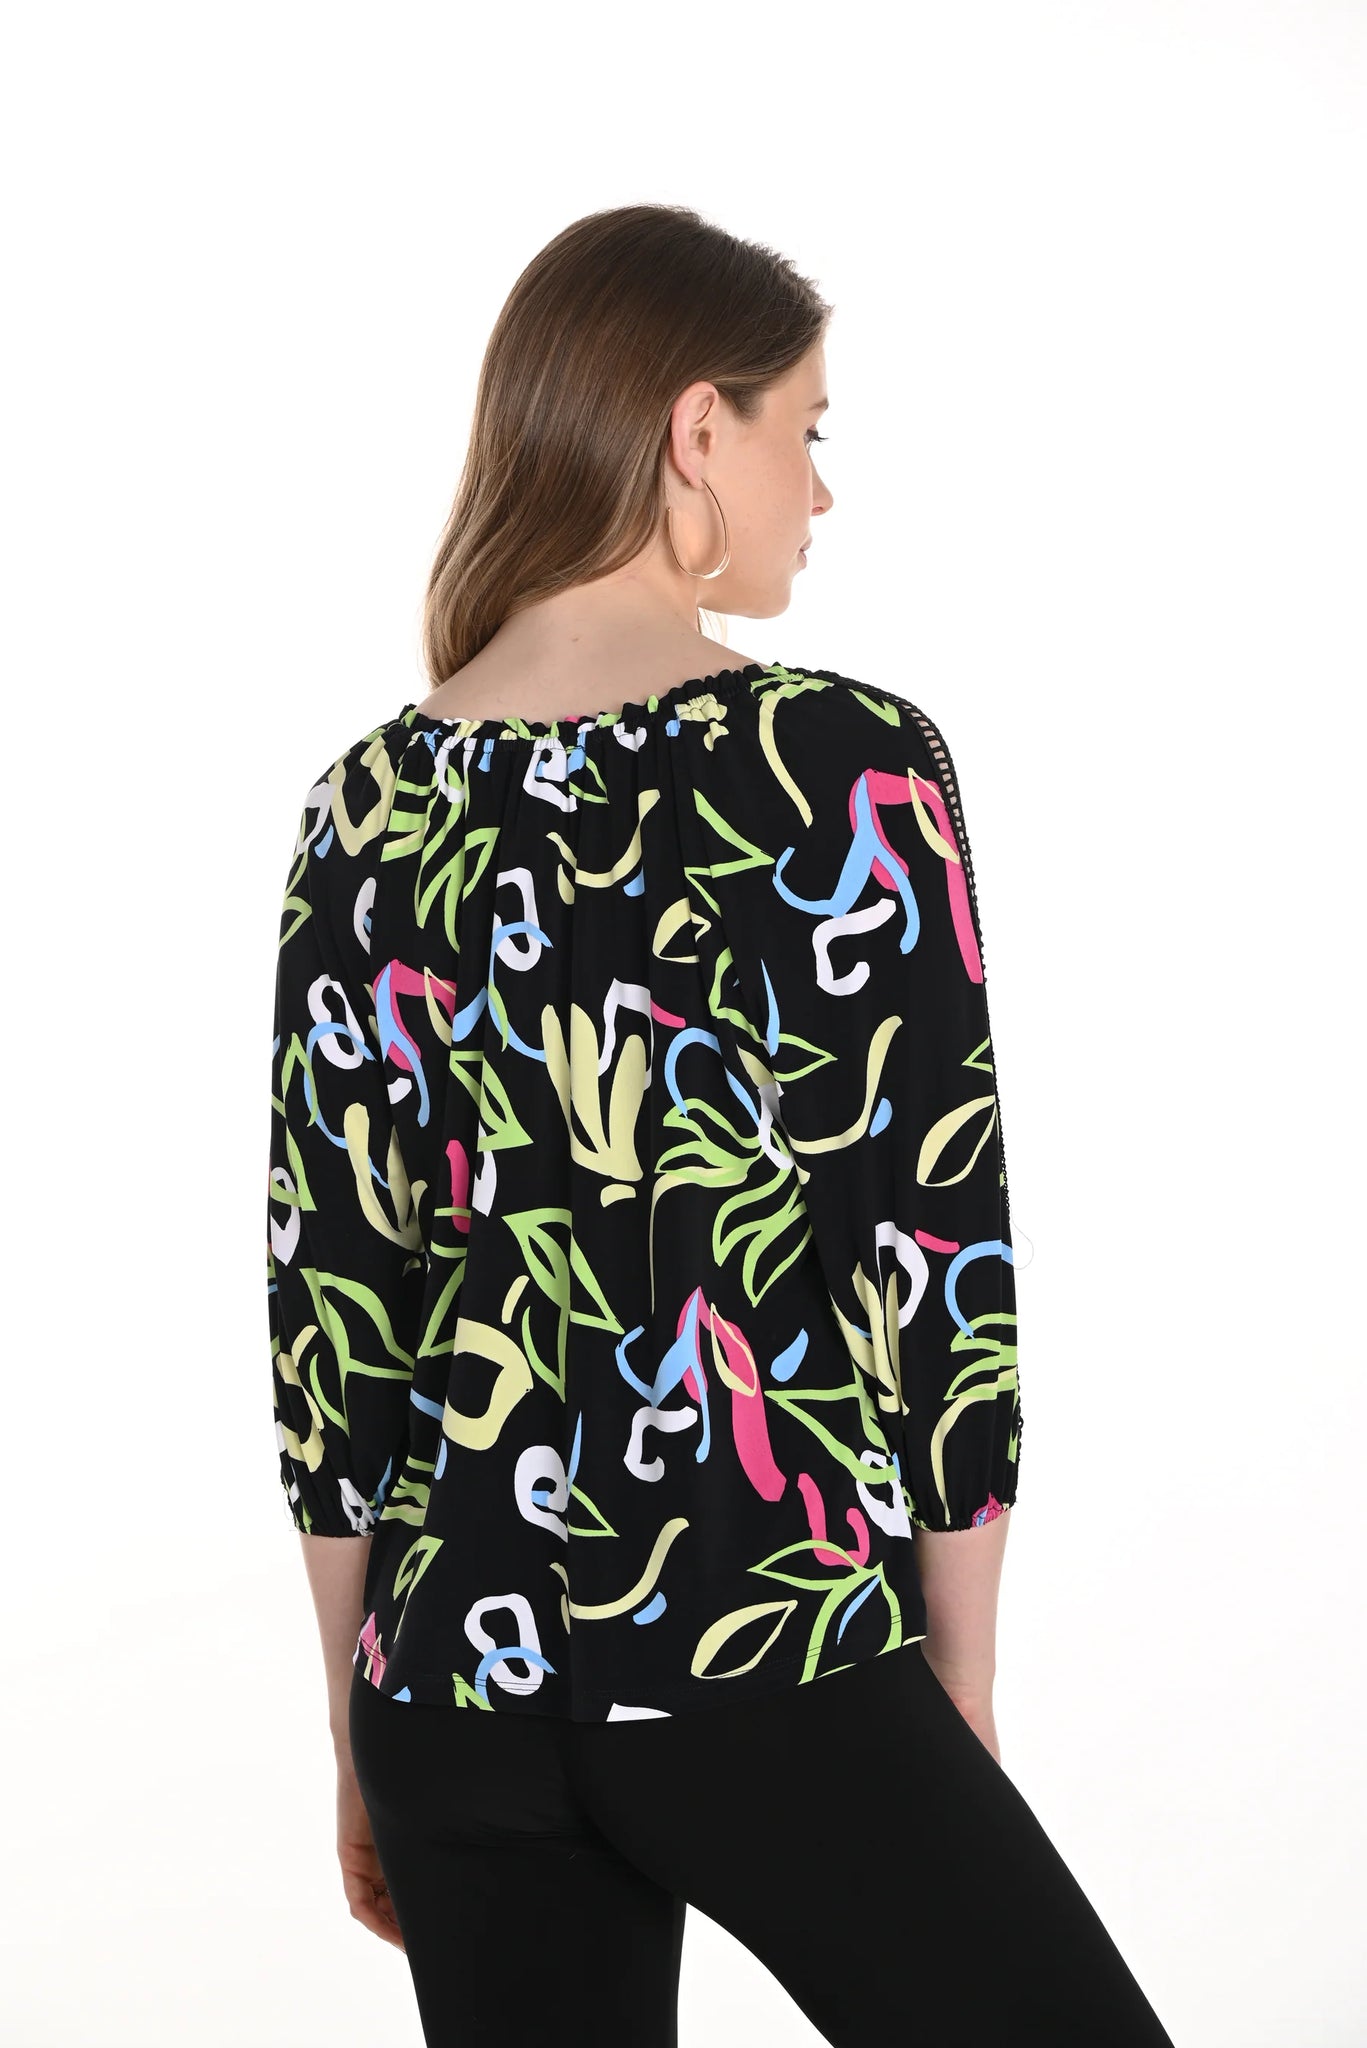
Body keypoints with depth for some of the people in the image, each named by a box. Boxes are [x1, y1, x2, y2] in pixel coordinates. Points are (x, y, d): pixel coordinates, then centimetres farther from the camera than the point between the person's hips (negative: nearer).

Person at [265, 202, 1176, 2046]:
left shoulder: (366, 805, 3)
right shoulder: (849, 764, -10)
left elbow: (322, 1304, 5)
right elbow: (942, 1259, -9)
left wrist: (363, 1745, 14)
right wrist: (961, 1699, 3)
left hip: (457, 1674, 5)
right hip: (768, 1653, -5)